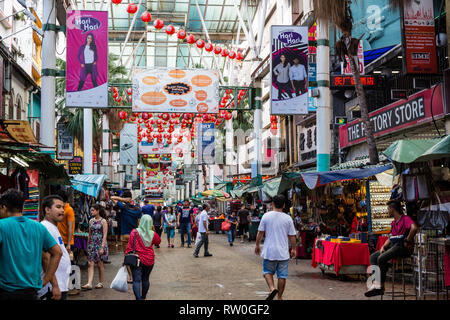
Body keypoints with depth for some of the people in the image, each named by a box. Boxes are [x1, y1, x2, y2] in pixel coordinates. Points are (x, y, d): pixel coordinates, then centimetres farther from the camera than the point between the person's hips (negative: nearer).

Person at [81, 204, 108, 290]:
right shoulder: (91, 221, 9)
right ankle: (89, 284, -9)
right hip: (92, 244, 5)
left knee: (100, 264, 4)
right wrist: (88, 245, 14)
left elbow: (105, 235, -10)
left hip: (100, 243, -4)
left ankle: (101, 283, 17)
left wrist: (102, 247, -17)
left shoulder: (103, 221, -6)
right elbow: (89, 234, 15)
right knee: (91, 264, -4)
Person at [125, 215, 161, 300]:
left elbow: (130, 246, -9)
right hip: (149, 261, 3)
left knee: (137, 280, -4)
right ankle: (143, 297, 31)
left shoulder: (135, 232, -10)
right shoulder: (153, 234, -4)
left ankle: (138, 298, -17)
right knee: (145, 279, 18)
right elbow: (158, 241, 17)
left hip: (137, 260, -3)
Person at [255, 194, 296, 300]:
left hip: (269, 252, 0)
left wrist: (257, 245, 14)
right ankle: (279, 297, 16)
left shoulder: (266, 216, -5)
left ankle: (272, 288, -9)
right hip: (283, 252, 0)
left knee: (267, 272, 15)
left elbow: (260, 233, 0)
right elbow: (292, 236, 0)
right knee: (282, 275, 9)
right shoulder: (288, 218, -5)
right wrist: (293, 249, 14)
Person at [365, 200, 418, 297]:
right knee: (373, 256, -3)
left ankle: (381, 286, -17)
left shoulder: (405, 218, -10)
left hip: (403, 247, -10)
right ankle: (376, 283, -16)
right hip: (393, 245, 10)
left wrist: (407, 241, -21)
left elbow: (414, 228, -30)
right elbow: (390, 238, 21)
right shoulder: (393, 223, 20)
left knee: (381, 258, -26)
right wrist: (383, 246, 3)